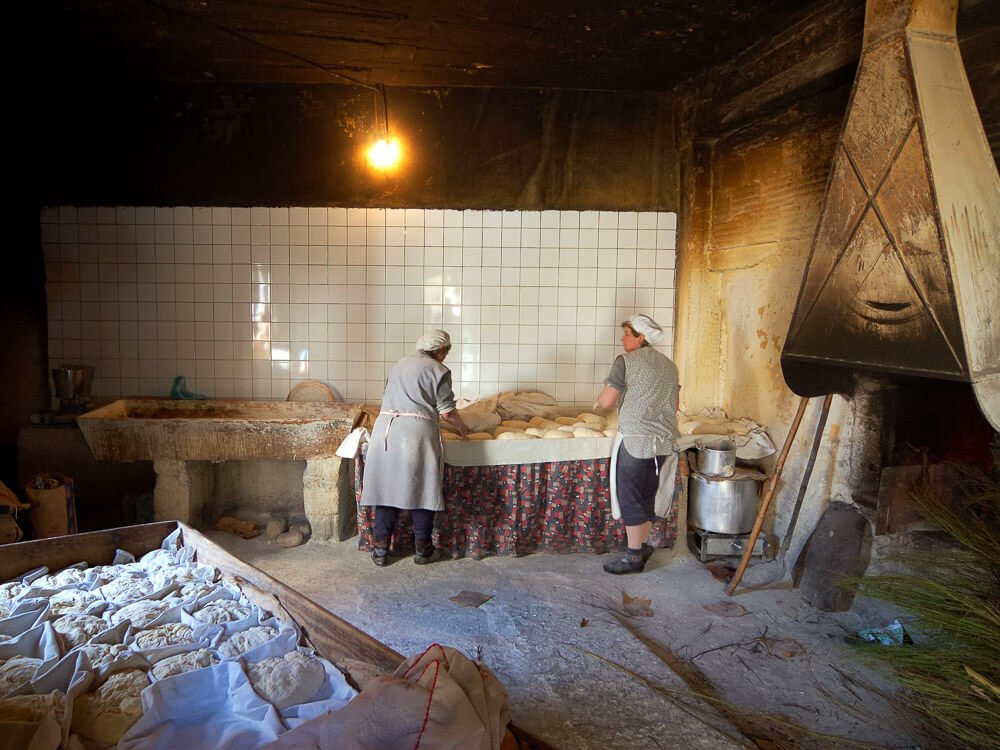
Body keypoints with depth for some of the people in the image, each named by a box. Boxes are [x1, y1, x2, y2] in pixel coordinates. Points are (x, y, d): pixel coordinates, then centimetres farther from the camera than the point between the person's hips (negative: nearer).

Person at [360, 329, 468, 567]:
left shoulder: (399, 365, 22)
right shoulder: (438, 370, 2)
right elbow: (447, 412, 0)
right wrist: (461, 427, 20)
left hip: (385, 428, 6)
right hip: (416, 431, -5)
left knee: (387, 488, 9)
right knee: (422, 491, 5)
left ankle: (380, 551, 13)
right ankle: (423, 551, 14)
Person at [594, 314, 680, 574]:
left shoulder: (626, 361, -8)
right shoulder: (669, 365, 12)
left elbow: (607, 401, -11)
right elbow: (674, 407, 17)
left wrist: (599, 399, 11)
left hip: (636, 439, -7)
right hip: (665, 440, 7)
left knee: (630, 497, 2)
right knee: (648, 495, 17)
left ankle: (633, 556, 7)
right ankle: (642, 546, 26)